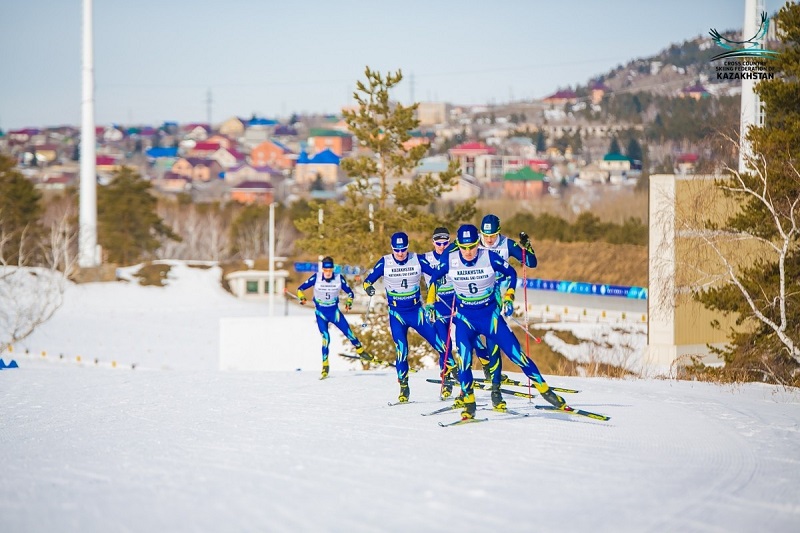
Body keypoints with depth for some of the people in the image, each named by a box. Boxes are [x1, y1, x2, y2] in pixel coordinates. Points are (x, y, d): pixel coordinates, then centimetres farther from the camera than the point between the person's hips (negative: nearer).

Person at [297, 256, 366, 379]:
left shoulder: (339, 278, -10)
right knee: (325, 338, -15)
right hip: (321, 313, -1)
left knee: (349, 333, -3)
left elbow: (349, 292, 4)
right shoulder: (316, 278, -13)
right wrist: (302, 297, -26)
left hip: (334, 311, 1)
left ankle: (361, 351, 20)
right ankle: (325, 365, -6)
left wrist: (349, 302, -13)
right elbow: (301, 288, -6)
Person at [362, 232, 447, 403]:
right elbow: (369, 279, 2)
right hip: (396, 313, -1)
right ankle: (403, 386, 2)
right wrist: (368, 286, -21)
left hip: (416, 310, 1)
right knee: (401, 349, -9)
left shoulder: (418, 260, -7)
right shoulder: (385, 263, -6)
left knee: (439, 342, -2)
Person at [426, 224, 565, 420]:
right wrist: (430, 302, 6)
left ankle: (544, 389, 9)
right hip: (465, 318, 0)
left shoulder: (489, 257, -14)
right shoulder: (450, 260, -11)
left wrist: (508, 298, -6)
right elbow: (434, 277, 9)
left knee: (516, 353, -4)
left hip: (491, 315, 0)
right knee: (464, 359, -19)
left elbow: (511, 273, 2)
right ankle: (469, 404, -7)